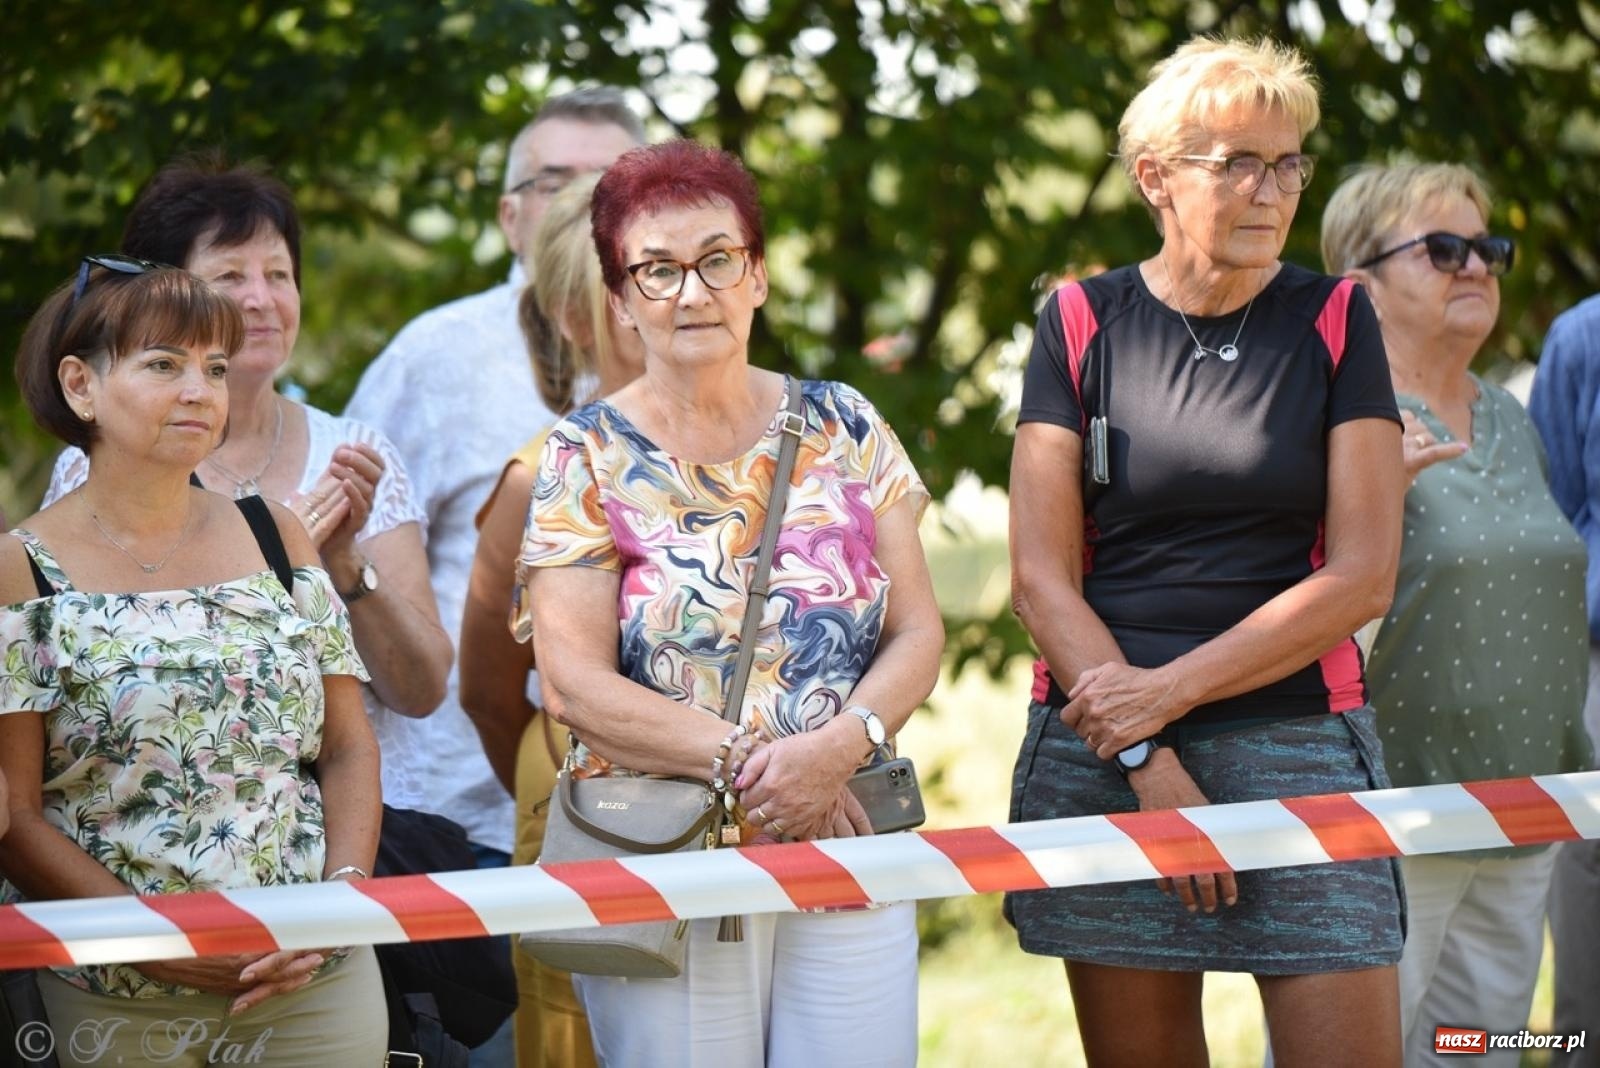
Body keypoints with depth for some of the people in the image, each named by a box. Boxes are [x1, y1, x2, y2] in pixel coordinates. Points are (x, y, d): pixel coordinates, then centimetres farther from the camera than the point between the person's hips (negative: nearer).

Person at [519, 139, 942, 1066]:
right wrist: (745, 760, -16)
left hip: (848, 848, 2)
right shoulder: (588, 458, 0)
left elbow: (918, 632, 5)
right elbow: (574, 684, -7)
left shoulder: (841, 427, 8)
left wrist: (841, 744, -13)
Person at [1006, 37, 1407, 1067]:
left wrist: (1169, 691, -10)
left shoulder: (1335, 322, 5)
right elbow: (1042, 577, 1)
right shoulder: (1082, 324, 5)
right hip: (1105, 750, 0)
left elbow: (1362, 576, -2)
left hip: (1297, 740, 0)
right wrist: (1148, 765, -10)